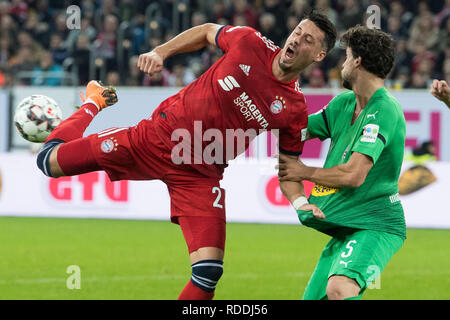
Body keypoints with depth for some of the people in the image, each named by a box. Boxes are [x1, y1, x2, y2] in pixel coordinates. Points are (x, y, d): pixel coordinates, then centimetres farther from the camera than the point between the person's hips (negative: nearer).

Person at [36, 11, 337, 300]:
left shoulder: (295, 109, -9)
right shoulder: (250, 42, -11)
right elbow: (206, 31, 10)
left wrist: (299, 201, -15)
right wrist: (159, 52, 0)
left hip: (200, 176, 0)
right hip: (158, 136, 1)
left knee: (209, 270, -17)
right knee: (50, 162, 2)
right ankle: (94, 101, 35)